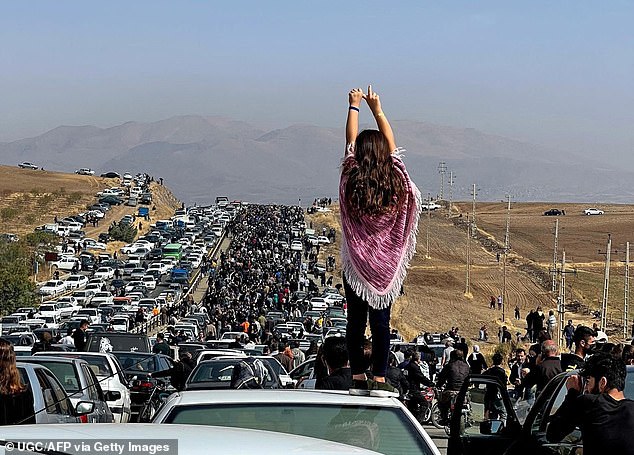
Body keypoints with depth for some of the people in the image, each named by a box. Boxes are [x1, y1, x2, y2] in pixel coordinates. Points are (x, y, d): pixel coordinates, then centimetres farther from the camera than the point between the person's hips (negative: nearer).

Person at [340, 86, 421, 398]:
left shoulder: (351, 181, -8)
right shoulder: (395, 180, -7)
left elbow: (350, 142, 5)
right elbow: (391, 143, 7)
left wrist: (354, 106, 18)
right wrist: (377, 109, 17)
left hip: (356, 263, 0)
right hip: (387, 263, 0)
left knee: (355, 320, 5)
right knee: (381, 321, 1)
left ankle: (358, 378, 7)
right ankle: (379, 380, 0)